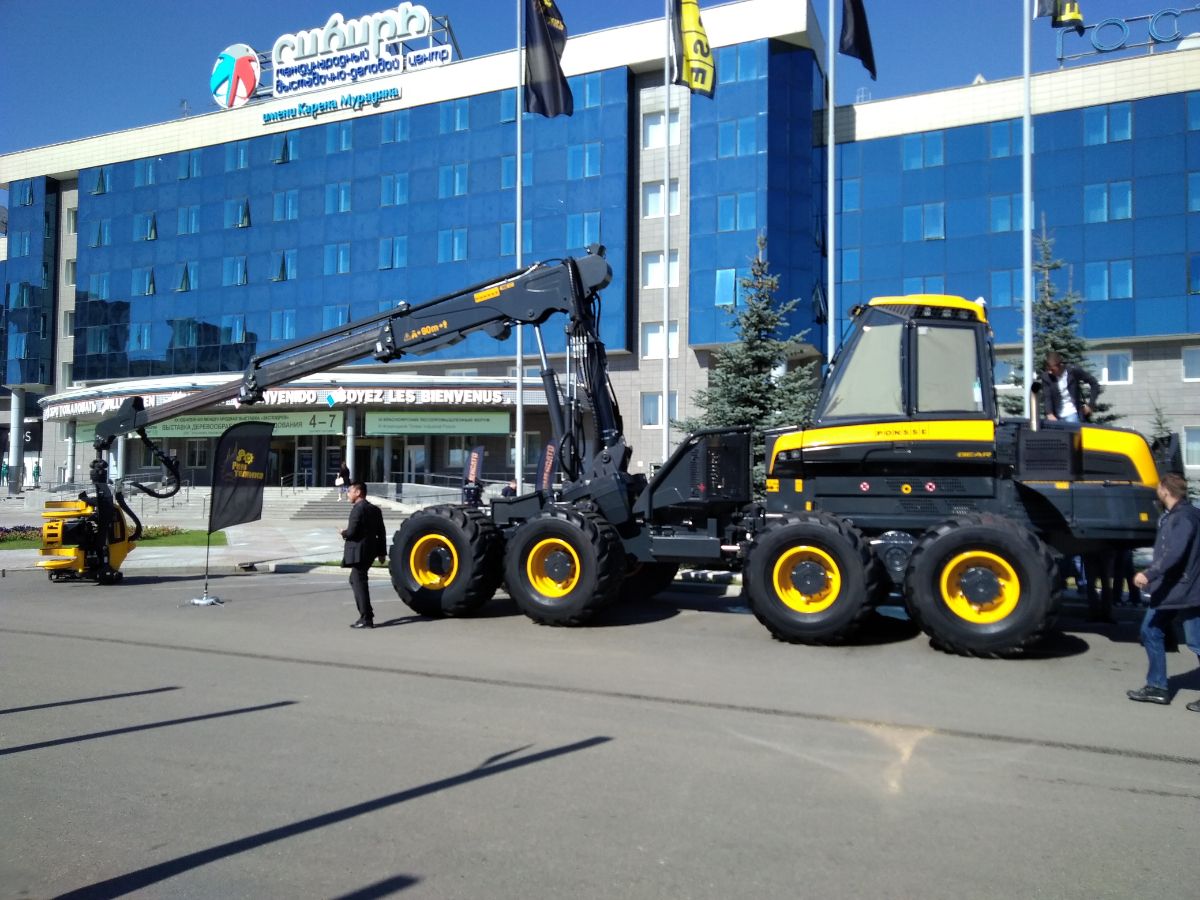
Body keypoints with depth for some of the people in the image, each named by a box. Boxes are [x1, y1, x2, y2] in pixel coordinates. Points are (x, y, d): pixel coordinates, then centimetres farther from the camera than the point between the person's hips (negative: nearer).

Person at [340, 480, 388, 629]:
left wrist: (343, 533, 1)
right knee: (355, 580, 22)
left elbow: (352, 532, -21)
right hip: (370, 551, 9)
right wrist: (382, 552, 17)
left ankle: (366, 618, -3)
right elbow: (381, 533, 13)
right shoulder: (375, 509, 12)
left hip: (359, 551, -9)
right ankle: (366, 613, 22)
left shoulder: (358, 509, -15)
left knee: (359, 583, -4)